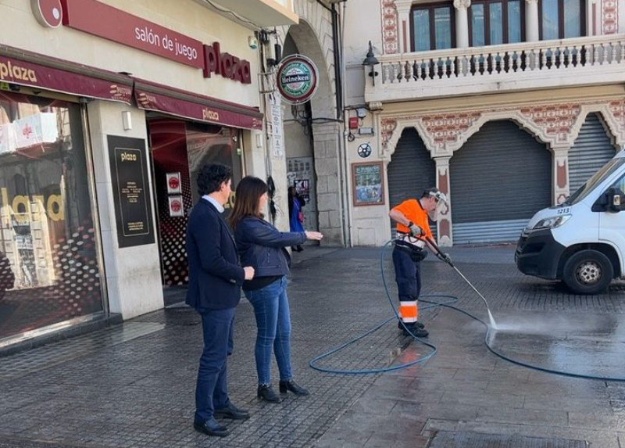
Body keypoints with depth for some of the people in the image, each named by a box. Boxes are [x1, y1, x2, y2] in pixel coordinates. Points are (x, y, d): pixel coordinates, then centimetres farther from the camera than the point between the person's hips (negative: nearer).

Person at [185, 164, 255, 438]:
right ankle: (203, 416, 10)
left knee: (222, 352, 18)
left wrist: (238, 270, 7)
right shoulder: (205, 215, -21)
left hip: (223, 295, 10)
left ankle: (221, 403, 31)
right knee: (214, 356, -1)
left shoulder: (210, 213, 12)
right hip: (214, 297, -10)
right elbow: (212, 261, -26)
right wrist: (242, 273, -14)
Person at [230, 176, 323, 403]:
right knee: (267, 336, 2)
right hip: (263, 286, -10)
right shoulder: (248, 225, -20)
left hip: (275, 282, 10)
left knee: (284, 333, 15)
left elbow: (276, 239, 16)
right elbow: (279, 238, -14)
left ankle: (287, 379, 27)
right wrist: (305, 235, -1)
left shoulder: (255, 221, 11)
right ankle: (264, 385, 17)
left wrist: (301, 236, 12)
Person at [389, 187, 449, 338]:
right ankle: (409, 325, -5)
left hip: (414, 255, 10)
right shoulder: (411, 205, -8)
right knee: (409, 289, -9)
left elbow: (428, 237, 21)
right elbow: (393, 213, -25)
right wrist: (410, 224, -29)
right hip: (404, 254, -10)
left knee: (414, 290, 14)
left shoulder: (424, 215, 20)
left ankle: (406, 320, 24)